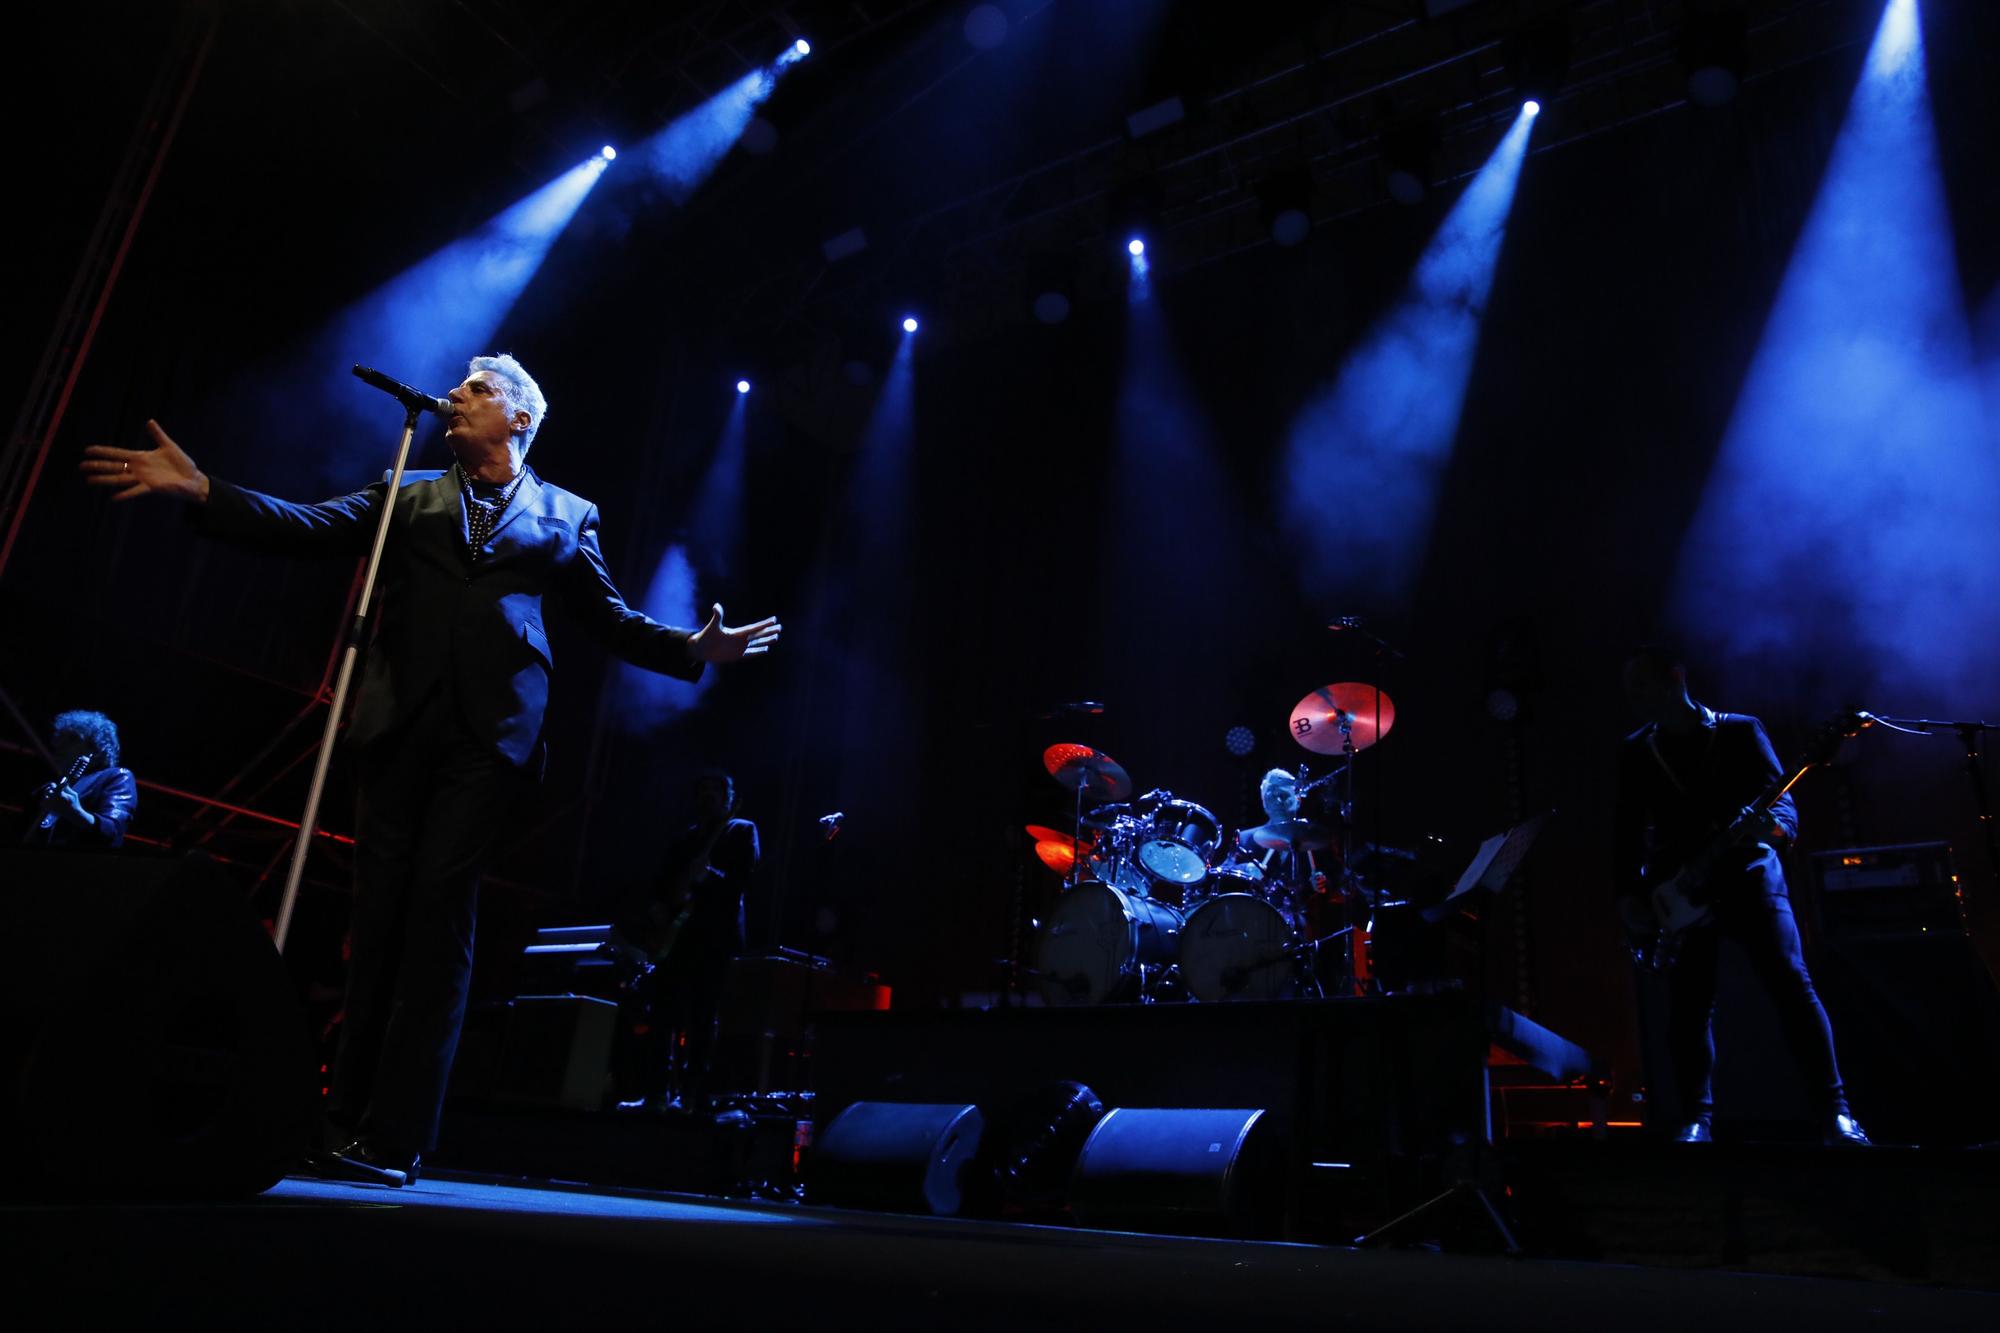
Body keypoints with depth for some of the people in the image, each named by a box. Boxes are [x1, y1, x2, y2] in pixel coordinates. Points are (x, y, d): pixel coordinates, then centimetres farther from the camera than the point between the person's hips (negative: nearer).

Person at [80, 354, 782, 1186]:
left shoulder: (565, 516, 16)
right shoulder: (408, 497, 19)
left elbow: (612, 621, 13)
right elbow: (308, 527, 6)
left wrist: (696, 648, -3)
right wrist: (200, 490, -7)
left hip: (488, 733, -2)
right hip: (399, 724, 2)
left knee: (439, 908, -7)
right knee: (379, 911, 3)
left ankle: (394, 1138, -4)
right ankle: (349, 1116, 11)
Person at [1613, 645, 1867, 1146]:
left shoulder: (1740, 730, 4)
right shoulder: (1635, 751, 9)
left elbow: (1782, 799, -3)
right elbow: (1627, 832, 7)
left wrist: (1773, 826, -26)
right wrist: (1629, 893, -5)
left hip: (1747, 875, -2)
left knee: (1792, 984, -11)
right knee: (1688, 1006, -3)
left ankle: (1835, 1113, -3)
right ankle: (1697, 1120, 4)